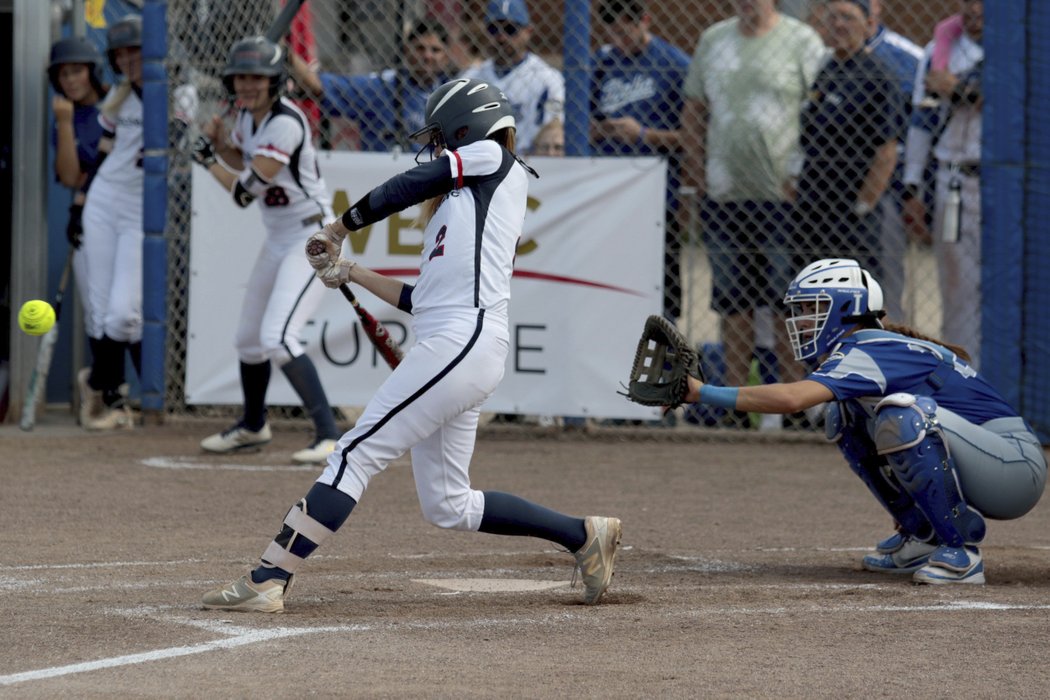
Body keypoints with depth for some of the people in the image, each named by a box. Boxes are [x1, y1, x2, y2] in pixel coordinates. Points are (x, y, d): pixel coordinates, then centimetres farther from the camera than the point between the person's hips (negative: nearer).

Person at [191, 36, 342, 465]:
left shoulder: (285, 123, -24)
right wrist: (220, 145, 2)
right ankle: (252, 427, 40)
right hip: (277, 240, 10)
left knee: (278, 338, -23)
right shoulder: (247, 116, 4)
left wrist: (208, 161, -12)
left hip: (312, 239, -10)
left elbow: (248, 189, -26)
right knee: (248, 338, 19)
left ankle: (329, 435, -21)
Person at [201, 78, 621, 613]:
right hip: (449, 348, 10)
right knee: (449, 507, 11)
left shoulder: (493, 159, 5)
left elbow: (409, 185, 1)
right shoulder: (460, 203, 28)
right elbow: (421, 300, 25)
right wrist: (350, 273, 27)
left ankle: (267, 582, -18)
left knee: (356, 454, -14)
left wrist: (338, 228, 13)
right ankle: (585, 535, 18)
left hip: (463, 342, -10)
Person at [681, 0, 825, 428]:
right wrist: (698, 172, 9)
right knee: (732, 302, 7)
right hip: (723, 195, 5)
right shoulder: (713, 39, 13)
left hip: (782, 196, -5)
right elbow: (693, 111, 19)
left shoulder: (801, 41, -1)